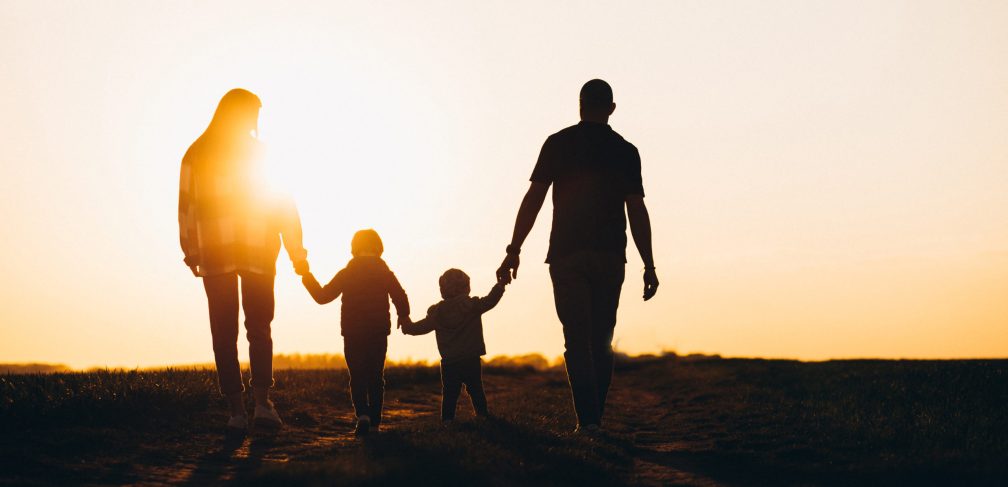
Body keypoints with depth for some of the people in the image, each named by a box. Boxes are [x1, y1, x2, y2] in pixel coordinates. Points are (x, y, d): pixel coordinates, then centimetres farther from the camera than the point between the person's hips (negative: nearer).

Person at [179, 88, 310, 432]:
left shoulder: (196, 154, 5)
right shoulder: (262, 153, 4)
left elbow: (187, 206, 1)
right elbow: (285, 208, 4)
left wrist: (190, 251, 4)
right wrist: (297, 253, 6)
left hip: (215, 253, 0)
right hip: (258, 253, 0)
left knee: (224, 332, 3)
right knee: (259, 328, 8)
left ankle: (237, 410, -1)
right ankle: (262, 401, -3)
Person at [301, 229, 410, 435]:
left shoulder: (346, 273, -2)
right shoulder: (385, 273, 1)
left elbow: (322, 296, 0)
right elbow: (401, 298, -5)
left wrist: (307, 278, 13)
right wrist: (404, 317, 13)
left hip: (353, 335, -1)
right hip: (379, 334, 1)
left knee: (357, 376, 2)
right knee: (376, 376, 10)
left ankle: (362, 413, -20)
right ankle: (375, 420, 9)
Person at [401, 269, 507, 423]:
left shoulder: (437, 312, 0)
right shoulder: (472, 306, -7)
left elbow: (422, 327, 7)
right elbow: (490, 300, -5)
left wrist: (408, 327, 26)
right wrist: (501, 284, 7)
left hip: (449, 363, 1)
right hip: (472, 360, -1)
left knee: (449, 393, 6)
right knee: (476, 390, 9)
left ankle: (447, 419, 0)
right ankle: (482, 414, 8)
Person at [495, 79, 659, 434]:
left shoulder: (558, 144, 3)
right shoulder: (626, 151, 7)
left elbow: (533, 198, -4)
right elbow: (637, 211, 2)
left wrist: (513, 251, -2)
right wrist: (649, 266, 5)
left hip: (568, 255, -2)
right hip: (610, 257, 2)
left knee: (577, 341, -3)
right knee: (601, 342, 10)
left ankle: (587, 420, -15)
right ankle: (595, 419, 9)